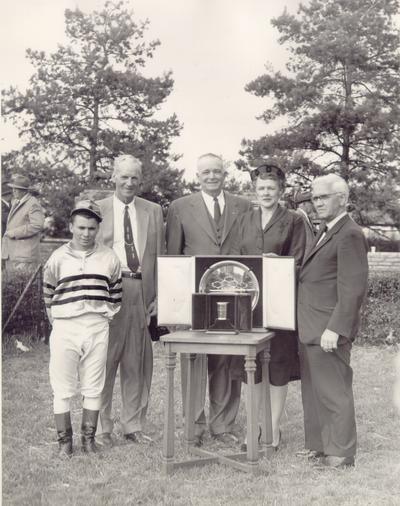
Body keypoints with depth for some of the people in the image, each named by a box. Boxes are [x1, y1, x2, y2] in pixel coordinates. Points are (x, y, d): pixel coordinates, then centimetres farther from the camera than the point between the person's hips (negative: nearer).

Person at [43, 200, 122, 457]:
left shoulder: (109, 258, 5)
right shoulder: (58, 258, 1)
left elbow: (115, 294, 14)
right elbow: (49, 295, 11)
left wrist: (106, 316, 9)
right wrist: (58, 320, 8)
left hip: (98, 329, 1)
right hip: (65, 329, -1)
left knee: (94, 388, 7)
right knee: (63, 389, 2)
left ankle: (89, 438, 19)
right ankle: (64, 441, 13)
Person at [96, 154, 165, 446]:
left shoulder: (153, 211, 12)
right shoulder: (97, 210, 4)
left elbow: (159, 256, 10)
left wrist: (159, 295, 2)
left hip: (142, 292, 3)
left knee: (138, 362, 7)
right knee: (104, 360, 1)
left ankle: (134, 427, 18)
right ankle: (102, 428, 12)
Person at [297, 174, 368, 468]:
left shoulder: (350, 235, -14)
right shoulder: (326, 232, 17)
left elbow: (353, 289, -19)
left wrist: (335, 329, -22)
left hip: (329, 329, -10)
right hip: (311, 328, 10)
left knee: (333, 391, -1)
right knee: (313, 389, 15)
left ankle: (341, 454, 11)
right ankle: (320, 446, 27)